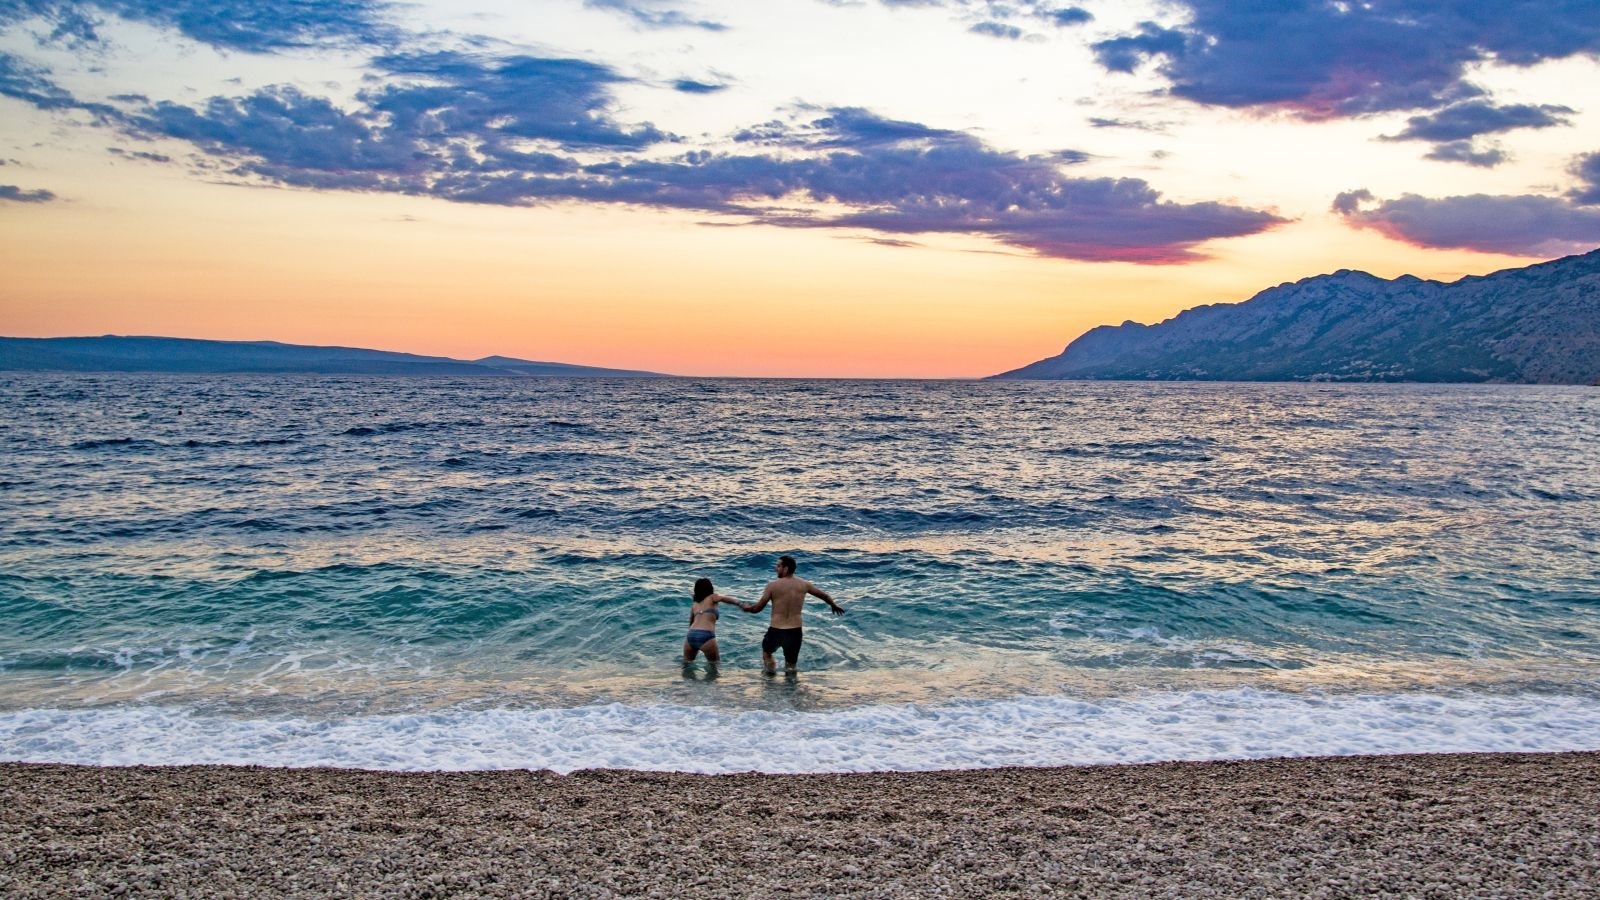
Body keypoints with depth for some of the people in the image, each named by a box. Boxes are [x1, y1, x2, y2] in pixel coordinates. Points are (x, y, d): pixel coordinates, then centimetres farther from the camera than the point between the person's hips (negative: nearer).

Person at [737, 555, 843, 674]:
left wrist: (746, 607, 15)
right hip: (795, 632, 3)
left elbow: (757, 608, -6)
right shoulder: (804, 584, 2)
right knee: (791, 665, 20)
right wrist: (834, 605, 37)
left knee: (767, 653, 27)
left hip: (776, 631, -3)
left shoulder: (773, 585, -10)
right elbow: (824, 595, 17)